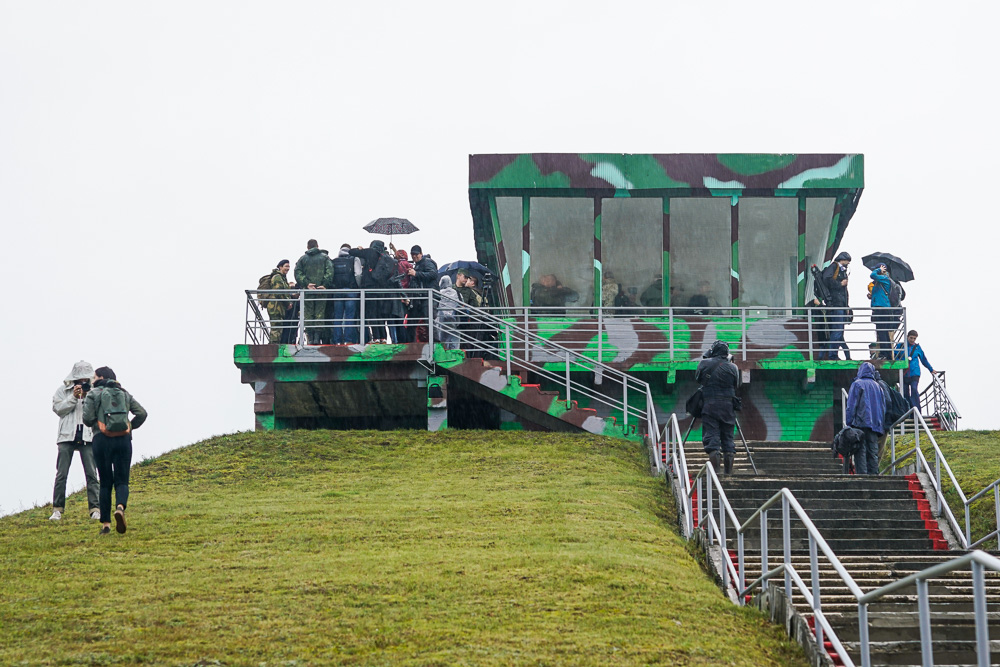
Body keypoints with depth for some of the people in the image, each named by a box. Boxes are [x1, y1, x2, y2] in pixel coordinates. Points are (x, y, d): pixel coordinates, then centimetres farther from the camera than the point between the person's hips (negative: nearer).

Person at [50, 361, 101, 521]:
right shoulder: (63, 390, 9)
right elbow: (58, 409, -1)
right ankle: (57, 509, 1)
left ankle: (95, 509, -2)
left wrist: (88, 397, -9)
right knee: (61, 474, -3)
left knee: (91, 474, -4)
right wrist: (73, 397, -10)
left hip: (88, 436, 1)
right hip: (67, 436, -1)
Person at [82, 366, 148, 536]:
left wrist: (95, 424, 14)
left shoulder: (94, 394, 3)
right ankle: (120, 507, -28)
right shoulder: (125, 394, 14)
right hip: (123, 440, 2)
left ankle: (105, 523, 4)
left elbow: (87, 418, -7)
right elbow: (142, 413, 5)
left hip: (102, 440, -2)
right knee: (121, 481, 3)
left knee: (105, 482, 7)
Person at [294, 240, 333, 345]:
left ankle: (310, 338, -1)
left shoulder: (302, 259, 10)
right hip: (321, 290, 0)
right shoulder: (325, 257, 8)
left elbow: (297, 273, -4)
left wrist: (306, 284, -9)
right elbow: (330, 271, -7)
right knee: (320, 313, 3)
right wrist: (325, 285, -10)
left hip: (307, 291, 0)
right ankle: (317, 337, -5)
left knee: (308, 315, 4)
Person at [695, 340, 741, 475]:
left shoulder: (705, 363, -1)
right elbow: (736, 386, 11)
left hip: (710, 406, -2)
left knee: (711, 434, -3)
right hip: (728, 406, 2)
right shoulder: (733, 367, 2)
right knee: (727, 435, 9)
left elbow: (697, 378, 14)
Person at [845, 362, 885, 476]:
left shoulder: (857, 384, 1)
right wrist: (882, 426, 22)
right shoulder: (877, 386, 16)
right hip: (875, 425, 5)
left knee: (861, 453, -8)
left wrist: (849, 424, -3)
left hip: (861, 423, -5)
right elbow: (883, 407, 19)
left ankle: (862, 475, -17)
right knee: (873, 453, 5)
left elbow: (851, 406, -4)